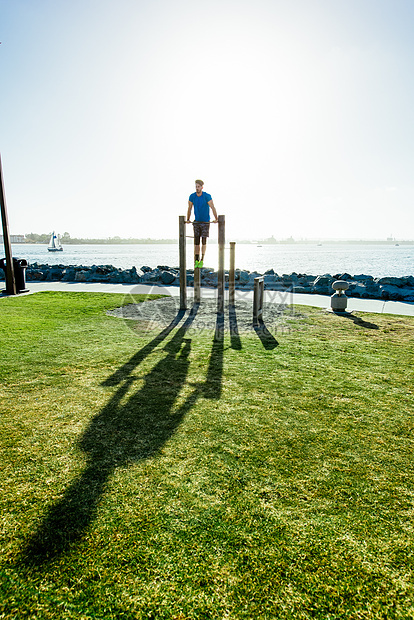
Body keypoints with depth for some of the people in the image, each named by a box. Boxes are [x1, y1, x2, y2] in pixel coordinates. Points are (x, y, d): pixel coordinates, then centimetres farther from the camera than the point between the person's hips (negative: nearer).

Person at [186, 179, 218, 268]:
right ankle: (196, 261, -1)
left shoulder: (207, 196, -14)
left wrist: (216, 219, -21)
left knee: (204, 241, -3)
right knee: (196, 241, -3)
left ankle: (202, 260, 7)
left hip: (206, 222, -3)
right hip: (196, 222, 3)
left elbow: (213, 208, -13)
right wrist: (188, 220, 3)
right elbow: (189, 208, 7)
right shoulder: (192, 196, -4)